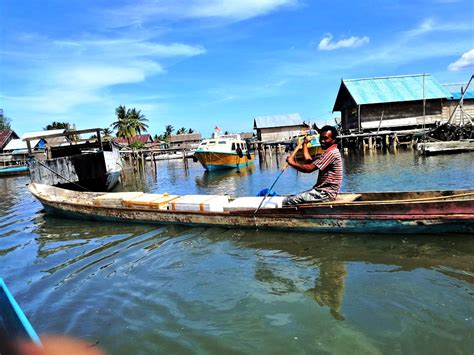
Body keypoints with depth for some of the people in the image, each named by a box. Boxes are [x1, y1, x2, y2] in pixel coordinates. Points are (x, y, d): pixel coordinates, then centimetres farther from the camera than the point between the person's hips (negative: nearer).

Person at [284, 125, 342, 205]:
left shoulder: (331, 153, -16)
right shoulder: (328, 152, 17)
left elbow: (309, 168, -21)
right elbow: (309, 161, 18)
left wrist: (293, 163, -8)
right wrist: (305, 143, 27)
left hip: (325, 194, -11)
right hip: (322, 191, 11)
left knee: (286, 202, -17)